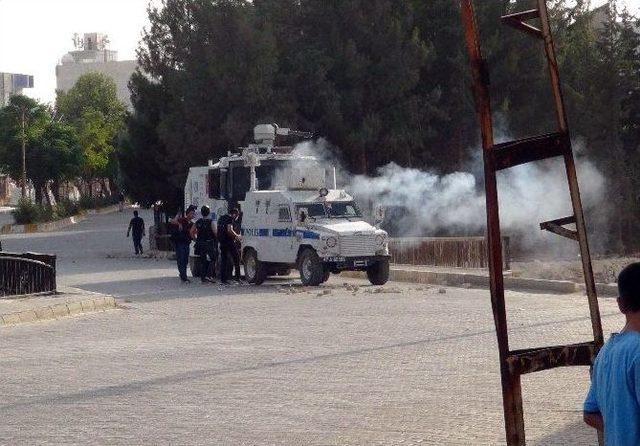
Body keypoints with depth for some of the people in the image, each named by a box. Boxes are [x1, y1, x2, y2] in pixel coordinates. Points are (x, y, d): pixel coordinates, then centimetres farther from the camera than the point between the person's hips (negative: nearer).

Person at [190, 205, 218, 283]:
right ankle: (208, 275, -10)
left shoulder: (198, 222, 3)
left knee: (202, 260, 12)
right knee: (212, 260, 3)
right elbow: (215, 232, -16)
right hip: (209, 243, -5)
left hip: (200, 244, 5)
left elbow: (192, 231, 7)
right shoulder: (210, 222, -13)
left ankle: (203, 277, 13)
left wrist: (195, 238, 17)